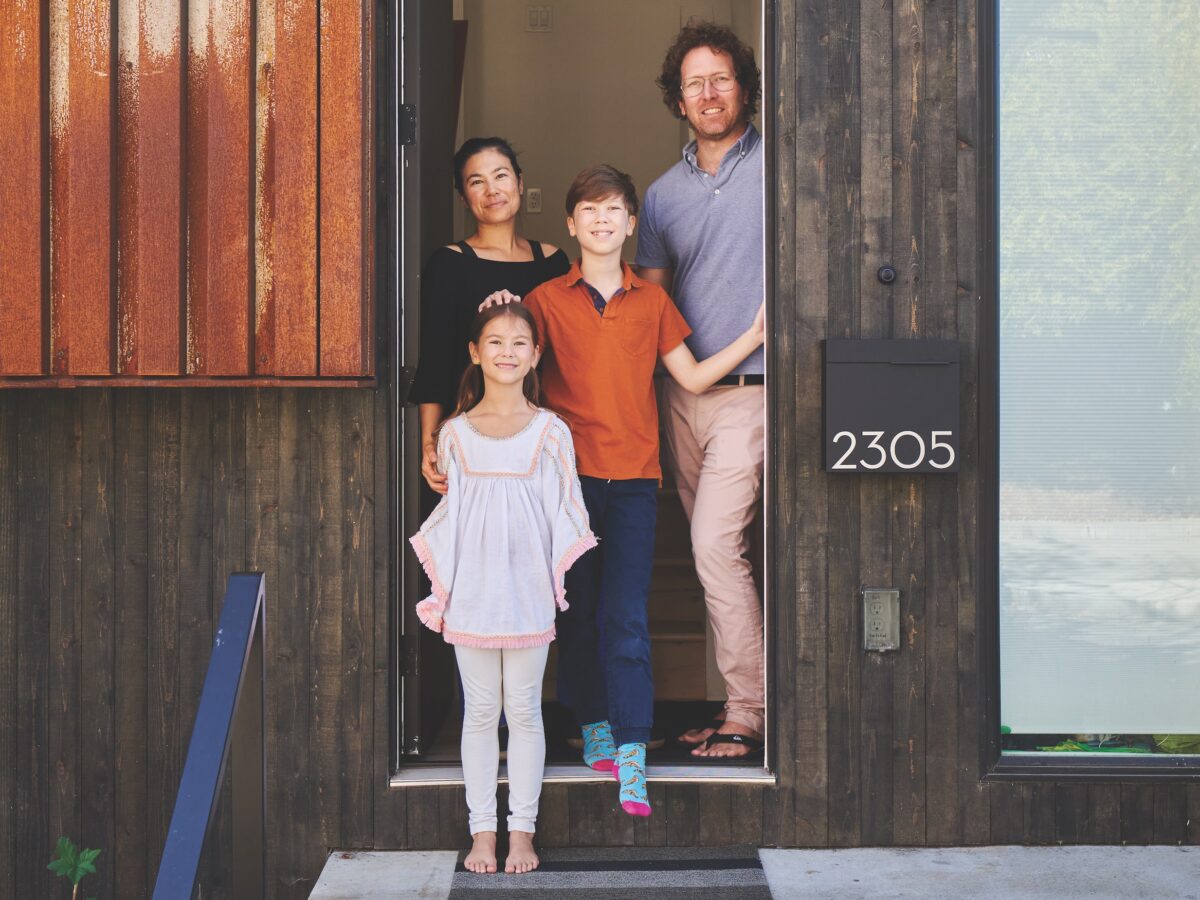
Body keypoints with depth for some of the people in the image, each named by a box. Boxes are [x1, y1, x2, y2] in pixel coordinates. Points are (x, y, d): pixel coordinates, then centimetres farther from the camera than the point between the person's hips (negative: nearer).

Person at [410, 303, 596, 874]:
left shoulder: (550, 432, 1)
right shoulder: (456, 433, 5)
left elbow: (564, 511, 4)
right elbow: (448, 512, 11)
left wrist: (561, 582, -1)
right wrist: (441, 586, 8)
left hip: (527, 592, -1)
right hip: (471, 592, 1)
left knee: (524, 711, 5)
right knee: (479, 712, 7)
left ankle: (522, 831, 15)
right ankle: (482, 831, 15)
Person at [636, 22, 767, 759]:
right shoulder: (664, 194, 16)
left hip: (753, 389, -5)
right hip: (686, 392, 5)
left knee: (716, 545, -13)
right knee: (719, 550, 7)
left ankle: (748, 713, -4)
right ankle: (745, 703, 16)